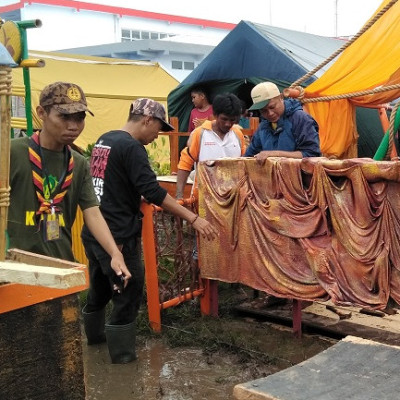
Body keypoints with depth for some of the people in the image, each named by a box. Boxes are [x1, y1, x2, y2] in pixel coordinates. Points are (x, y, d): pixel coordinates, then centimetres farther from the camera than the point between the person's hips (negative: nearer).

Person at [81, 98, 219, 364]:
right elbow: (153, 192, -24)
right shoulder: (131, 147, -15)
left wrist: (138, 200, 28)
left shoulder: (103, 140, 12)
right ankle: (123, 360, 11)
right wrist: (194, 218, -24)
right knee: (128, 298, 3)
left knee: (98, 293, 24)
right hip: (119, 237, -9)